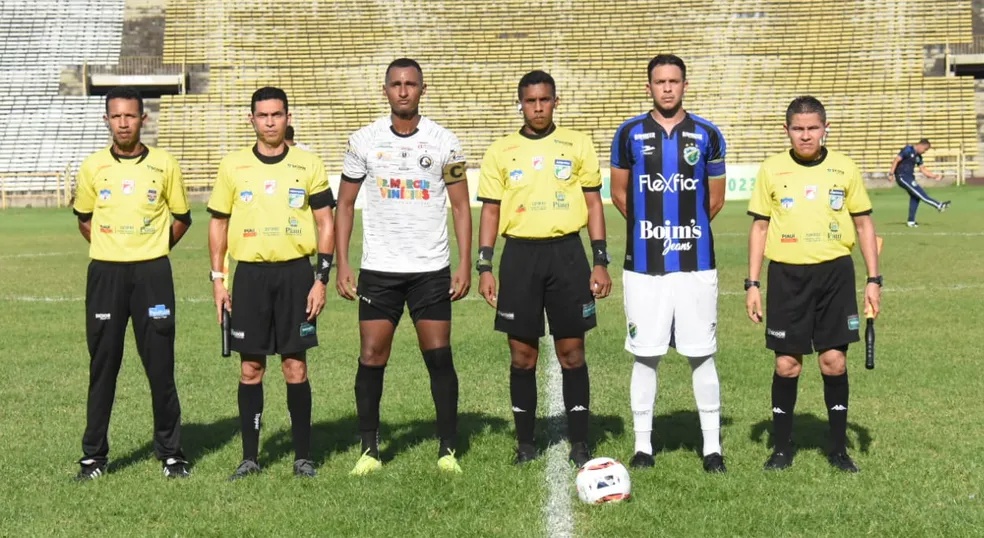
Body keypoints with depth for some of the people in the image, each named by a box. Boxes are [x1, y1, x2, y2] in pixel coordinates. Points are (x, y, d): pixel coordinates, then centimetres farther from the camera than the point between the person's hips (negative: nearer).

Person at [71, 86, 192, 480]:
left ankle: (171, 452, 12)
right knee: (102, 366, 5)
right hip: (105, 273, 1)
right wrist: (109, 248, 9)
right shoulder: (92, 167, 2)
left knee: (160, 366, 1)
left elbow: (181, 217, 11)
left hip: (152, 273, -1)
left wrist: (153, 250, 7)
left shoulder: (164, 165, -1)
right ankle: (94, 454, 14)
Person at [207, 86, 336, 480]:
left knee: (296, 366, 1)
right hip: (250, 273, 1)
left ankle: (303, 455, 10)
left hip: (295, 272, -1)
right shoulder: (233, 165, 5)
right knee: (250, 368, 4)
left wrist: (321, 279, -2)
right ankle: (249, 456, 13)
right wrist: (217, 279, 4)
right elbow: (218, 223, 11)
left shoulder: (308, 165, 3)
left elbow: (325, 225, 5)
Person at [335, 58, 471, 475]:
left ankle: (448, 450, 9)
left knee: (439, 357, -1)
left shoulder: (444, 142, 1)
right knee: (371, 358, -1)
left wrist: (465, 265, -5)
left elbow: (460, 206, 4)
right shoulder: (364, 141, 3)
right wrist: (342, 264, -1)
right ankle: (369, 450, 10)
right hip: (378, 269, 1)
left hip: (432, 270, -1)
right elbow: (345, 204, 8)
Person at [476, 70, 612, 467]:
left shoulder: (577, 145, 5)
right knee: (522, 354, 4)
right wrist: (484, 267, 1)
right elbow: (490, 211, 8)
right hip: (520, 255, 1)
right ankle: (525, 442, 15)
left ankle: (579, 442, 11)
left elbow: (593, 203, 6)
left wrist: (600, 261, -1)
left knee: (572, 352, 2)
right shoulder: (500, 151, 6)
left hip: (567, 253, 0)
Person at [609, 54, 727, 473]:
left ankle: (712, 446, 12)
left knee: (702, 356, 3)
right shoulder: (630, 134, 4)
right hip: (644, 264, 0)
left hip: (695, 262, 0)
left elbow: (716, 198, 13)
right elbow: (619, 192, 13)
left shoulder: (707, 135, 4)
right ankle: (642, 444, 15)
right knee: (645, 355, 5)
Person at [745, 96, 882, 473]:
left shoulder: (844, 168, 3)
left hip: (834, 273, 0)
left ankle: (838, 448, 13)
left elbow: (864, 224, 9)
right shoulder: (771, 170, 2)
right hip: (787, 275, 0)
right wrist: (752, 283, 2)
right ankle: (782, 448, 15)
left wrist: (873, 279, 3)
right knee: (786, 363, 2)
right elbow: (760, 227, 7)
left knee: (834, 359, -1)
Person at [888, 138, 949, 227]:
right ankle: (939, 205, -20)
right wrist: (891, 173, -22)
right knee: (919, 192, -14)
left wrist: (935, 176, 3)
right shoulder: (908, 150, -11)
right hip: (902, 176, -10)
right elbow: (896, 160, -15)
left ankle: (911, 221, 9)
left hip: (910, 177, 10)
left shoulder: (918, 156, 14)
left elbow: (923, 169, 15)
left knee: (915, 197, 4)